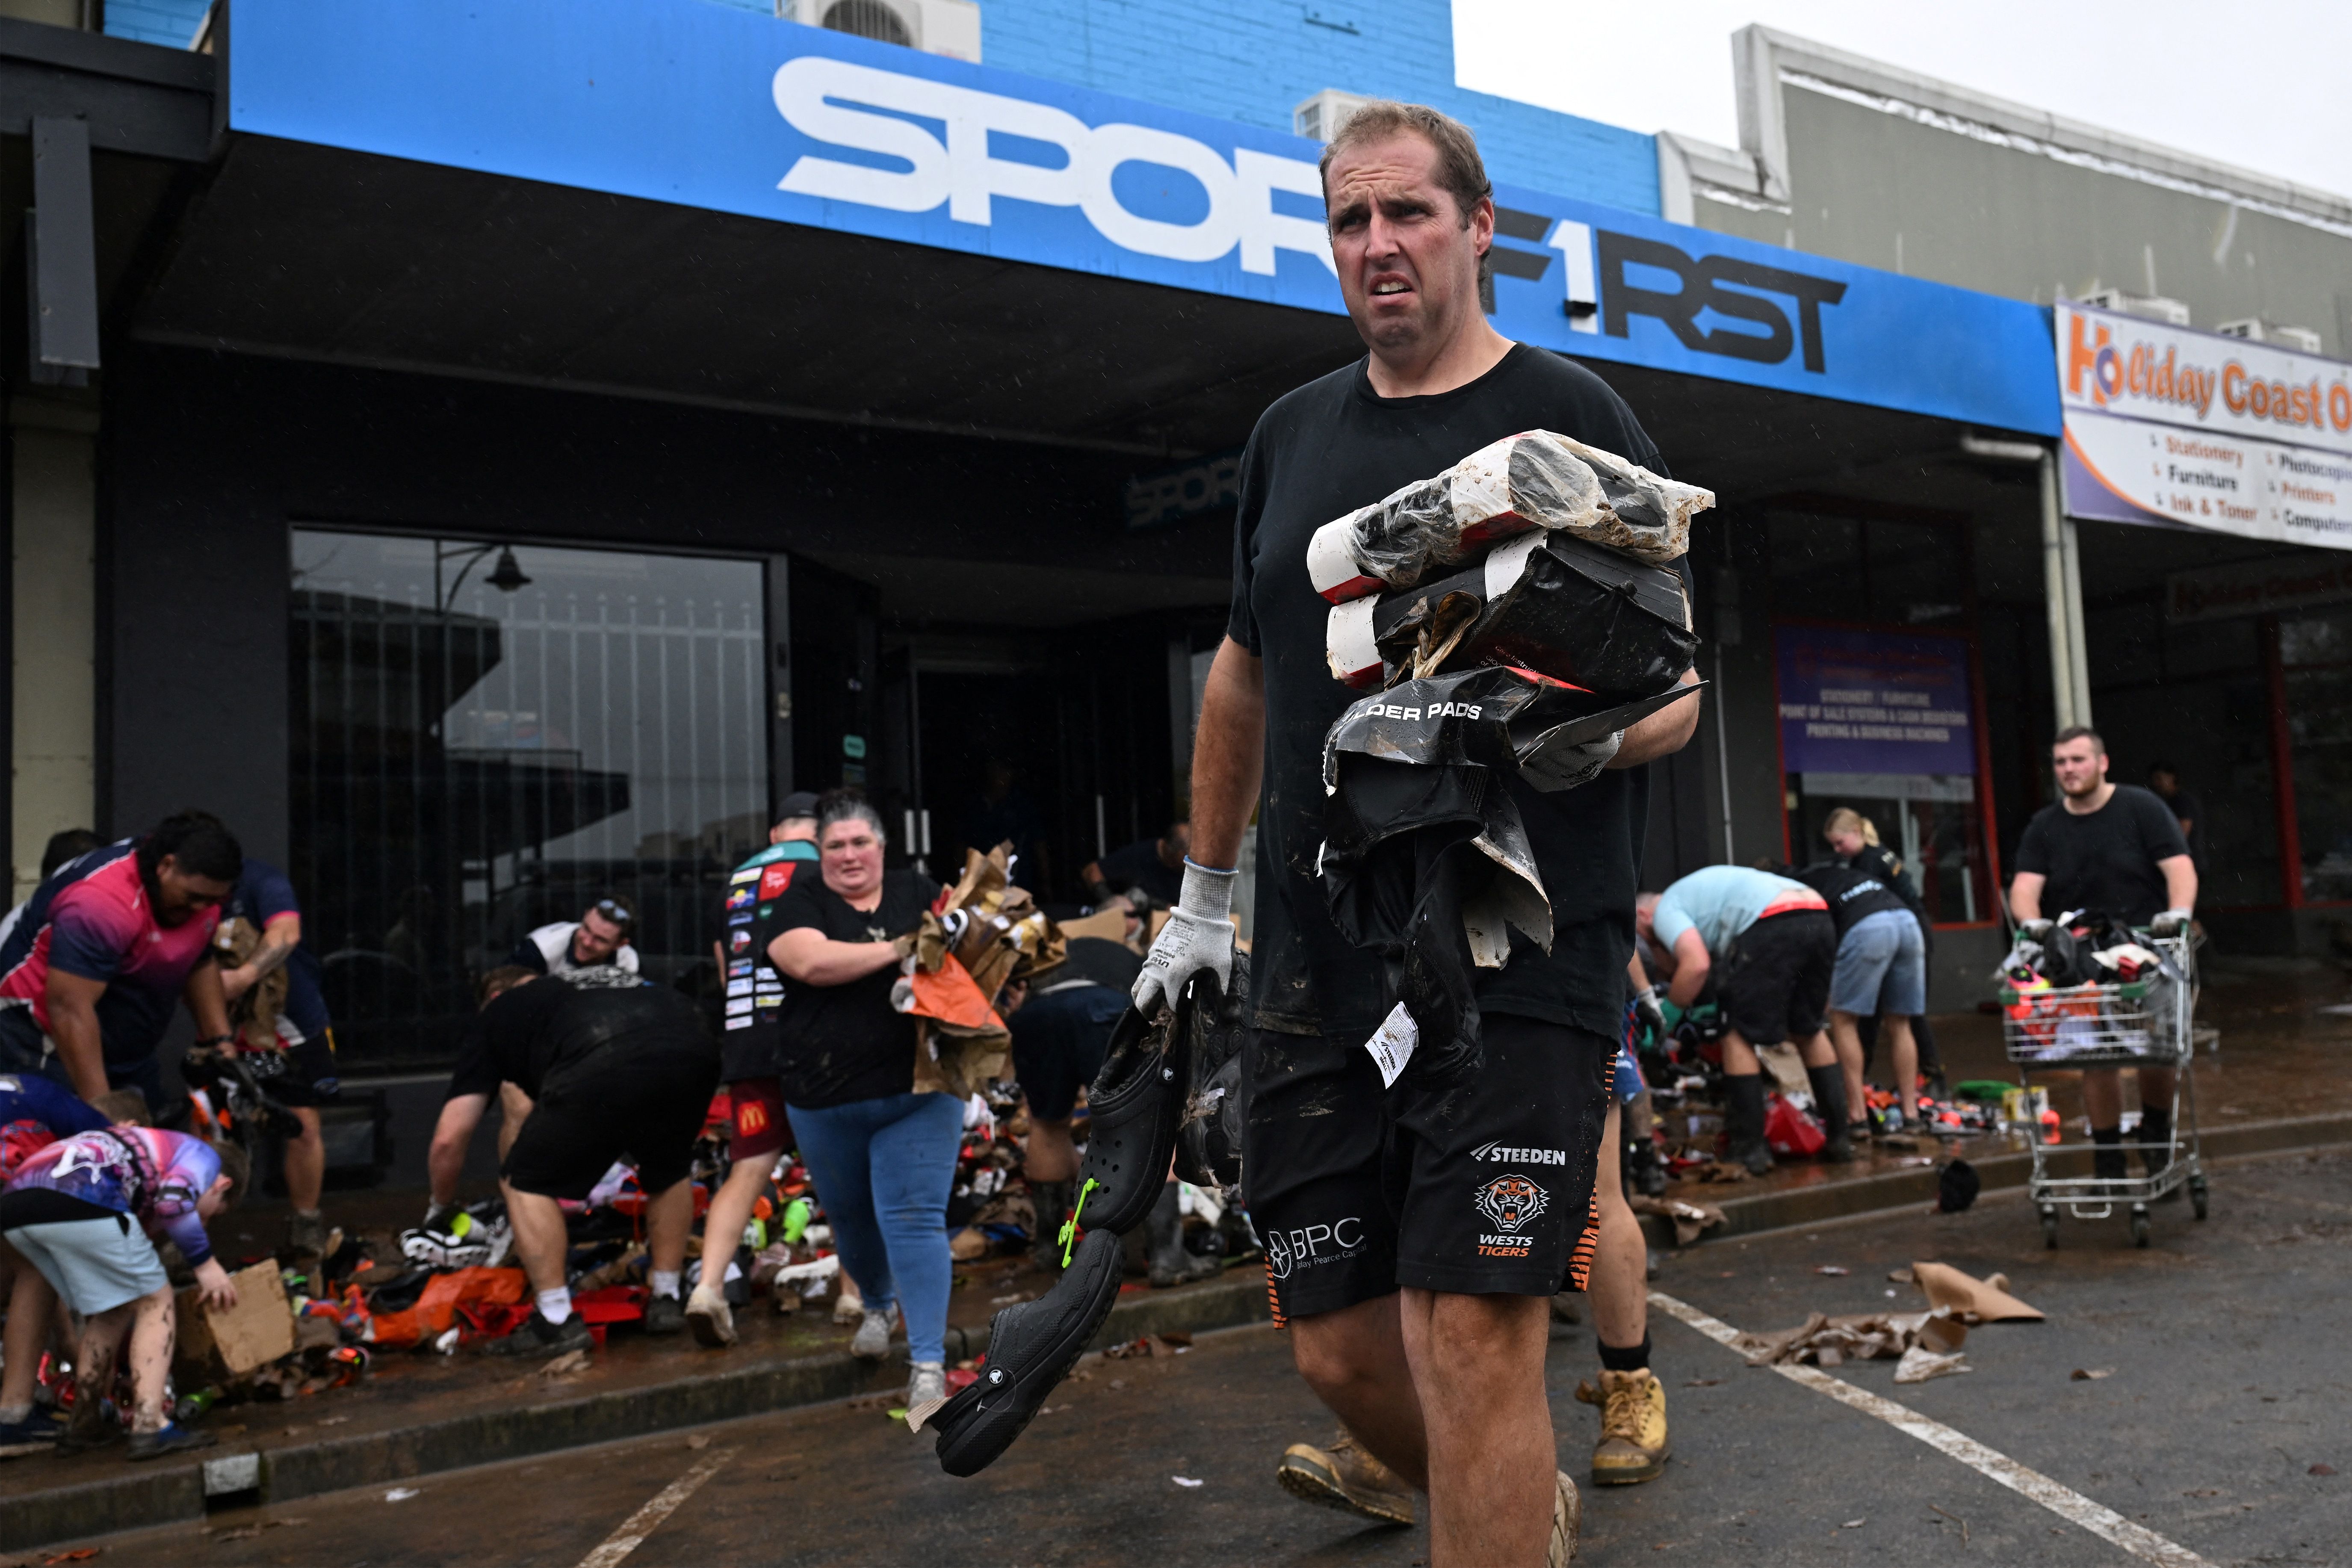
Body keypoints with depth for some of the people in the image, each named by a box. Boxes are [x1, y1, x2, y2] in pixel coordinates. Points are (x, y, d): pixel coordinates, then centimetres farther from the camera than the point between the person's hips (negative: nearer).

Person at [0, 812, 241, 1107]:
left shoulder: (200, 887, -4)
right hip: (46, 1045, -7)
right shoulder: (103, 899, -29)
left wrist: (219, 1040, 0)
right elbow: (70, 1009, -31)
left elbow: (199, 964, 12)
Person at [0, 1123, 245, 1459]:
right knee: (155, 1302, 7)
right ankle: (149, 1426, -2)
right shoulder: (204, 1155, 19)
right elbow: (173, 1199, -8)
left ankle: (85, 1423, 31)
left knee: (112, 1308, 25)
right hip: (79, 1203, -8)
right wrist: (206, 1263, 6)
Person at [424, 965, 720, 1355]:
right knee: (670, 1169, 32)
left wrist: (441, 1207, 46)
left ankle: (556, 1321, 12)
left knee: (525, 1182, 16)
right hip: (696, 1054, 5)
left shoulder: (496, 1014, 30)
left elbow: (448, 1140, 26)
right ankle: (666, 1301, 34)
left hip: (603, 1068, -5)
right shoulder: (610, 976, 42)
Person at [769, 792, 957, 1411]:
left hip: (919, 1091, -1)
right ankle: (877, 1306, 48)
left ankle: (928, 1363, -2)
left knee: (914, 1219, -8)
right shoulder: (799, 902, -1)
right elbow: (810, 961, -19)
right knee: (851, 1218, 19)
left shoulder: (917, 891, 7)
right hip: (827, 1098, 1)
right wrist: (901, 949, -19)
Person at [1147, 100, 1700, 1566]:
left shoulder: (1572, 416, -1)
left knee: (1471, 1338, -11)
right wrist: (1204, 895, 26)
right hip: (1318, 965, 5)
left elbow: (1673, 691, -2)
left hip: (1520, 956, -5)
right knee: (1341, 1348, 9)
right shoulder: (1291, 436, 14)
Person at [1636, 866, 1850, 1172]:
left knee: (1739, 1035, 4)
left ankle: (1750, 1150, 4)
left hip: (1773, 924, -9)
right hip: (1820, 917, 9)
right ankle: (1839, 1137, 26)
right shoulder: (1696, 891, 36)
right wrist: (1656, 947, 29)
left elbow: (1697, 966, -8)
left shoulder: (1665, 909, 9)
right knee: (1808, 1031, 24)